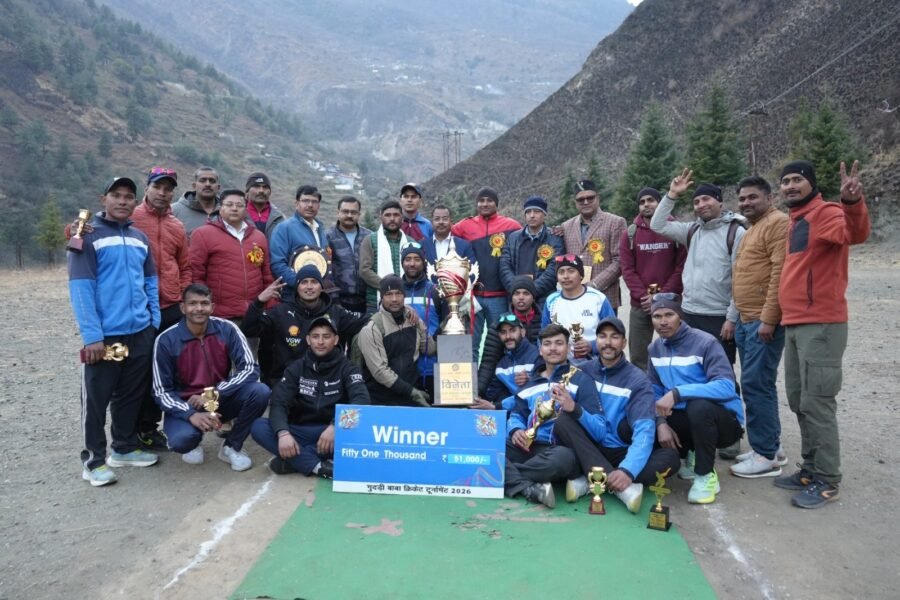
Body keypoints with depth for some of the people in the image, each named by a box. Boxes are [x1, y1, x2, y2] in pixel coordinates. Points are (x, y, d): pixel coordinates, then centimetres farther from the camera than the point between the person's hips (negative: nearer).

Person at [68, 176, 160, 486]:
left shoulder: (140, 238, 12)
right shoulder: (89, 236, -6)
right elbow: (80, 287, -12)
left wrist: (155, 322, 8)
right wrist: (92, 336, -17)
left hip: (140, 332, 6)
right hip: (105, 335, -6)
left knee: (133, 394, 15)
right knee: (97, 397, 4)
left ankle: (125, 447, 29)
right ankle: (94, 459, 16)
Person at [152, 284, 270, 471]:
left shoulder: (227, 329, -12)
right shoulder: (166, 340, -15)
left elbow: (251, 369, -16)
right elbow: (161, 392, -13)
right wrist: (191, 414, -30)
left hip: (222, 399, 2)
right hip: (185, 405, -2)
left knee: (260, 392, -26)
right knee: (181, 439, -34)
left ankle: (232, 446, -2)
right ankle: (192, 444, 8)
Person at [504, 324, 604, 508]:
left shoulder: (581, 379, 5)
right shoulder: (531, 381, 22)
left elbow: (598, 431, -5)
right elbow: (516, 414, 20)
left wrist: (574, 408, -24)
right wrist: (516, 430, -5)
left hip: (561, 449, -4)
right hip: (529, 447, 4)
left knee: (563, 457, -40)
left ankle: (507, 476, -19)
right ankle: (530, 488, -32)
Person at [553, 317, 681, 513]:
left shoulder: (637, 380, -6)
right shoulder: (583, 371, 4)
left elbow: (644, 430, -19)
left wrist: (628, 470, -35)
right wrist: (571, 407, -25)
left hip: (620, 453, -1)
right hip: (588, 449, 1)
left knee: (670, 457, -25)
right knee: (563, 421, -28)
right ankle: (621, 487, -37)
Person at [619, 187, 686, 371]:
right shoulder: (630, 234, 6)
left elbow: (682, 267, -3)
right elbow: (627, 269, 1)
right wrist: (643, 296, -12)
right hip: (640, 305, 2)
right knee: (638, 357, 6)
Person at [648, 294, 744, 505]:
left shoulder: (705, 343, -18)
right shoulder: (655, 348, 2)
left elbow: (726, 387, -31)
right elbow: (655, 392, 2)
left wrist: (677, 393, -37)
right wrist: (661, 422, -17)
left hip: (724, 419, -6)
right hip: (686, 418, 6)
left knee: (699, 407, -38)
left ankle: (706, 476, -14)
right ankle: (690, 456, 15)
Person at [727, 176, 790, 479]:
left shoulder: (778, 223, -10)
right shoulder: (752, 228, 21)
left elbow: (781, 273, -19)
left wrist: (768, 318, -22)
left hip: (764, 321, -10)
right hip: (747, 320, 10)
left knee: (756, 384, -9)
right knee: (758, 384, 13)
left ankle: (766, 455, 0)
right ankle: (770, 446, 23)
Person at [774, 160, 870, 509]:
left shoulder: (827, 213, -8)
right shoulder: (794, 222, 19)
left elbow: (855, 233, -31)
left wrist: (852, 203, -50)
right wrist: (784, 318, 16)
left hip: (821, 325, -9)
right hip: (794, 325, 9)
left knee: (816, 404, -6)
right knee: (799, 402, 14)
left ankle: (827, 481, 4)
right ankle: (811, 469, 25)